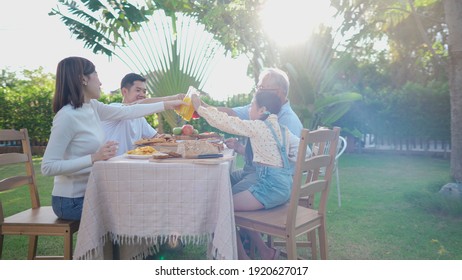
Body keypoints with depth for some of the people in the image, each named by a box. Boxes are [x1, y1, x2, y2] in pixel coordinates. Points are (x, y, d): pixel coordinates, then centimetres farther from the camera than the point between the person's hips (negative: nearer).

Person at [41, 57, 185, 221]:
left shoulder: (92, 106, 1)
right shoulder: (67, 116, -23)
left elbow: (127, 112, 12)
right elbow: (48, 167, -24)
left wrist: (167, 105, 16)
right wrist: (94, 157, -31)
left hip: (88, 193, 8)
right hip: (71, 201, -8)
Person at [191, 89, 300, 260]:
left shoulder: (258, 126, -10)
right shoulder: (283, 130, 11)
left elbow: (226, 122, -10)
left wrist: (200, 108, 2)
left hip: (270, 186, -9)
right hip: (284, 186, 9)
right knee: (237, 201, 22)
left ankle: (242, 258, 7)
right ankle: (265, 251, 22)